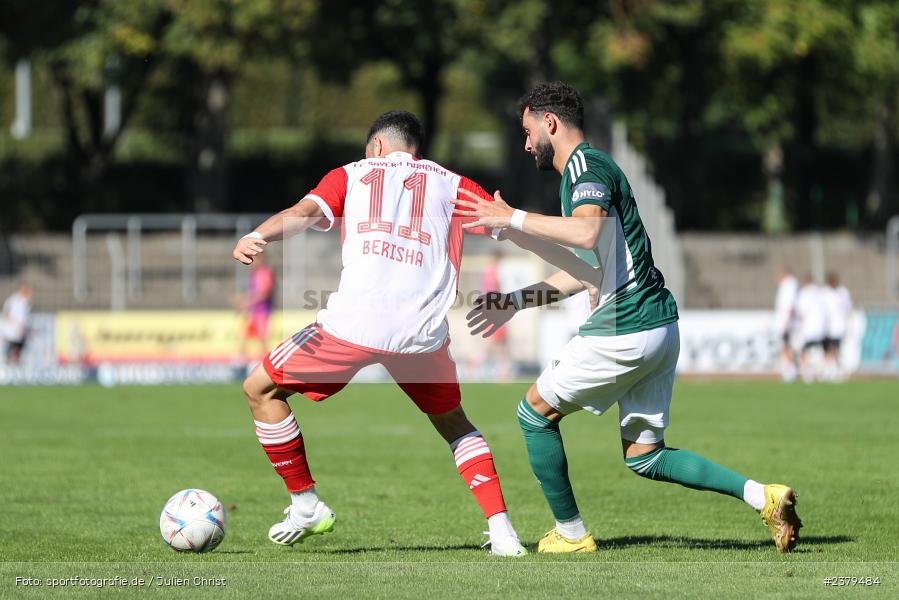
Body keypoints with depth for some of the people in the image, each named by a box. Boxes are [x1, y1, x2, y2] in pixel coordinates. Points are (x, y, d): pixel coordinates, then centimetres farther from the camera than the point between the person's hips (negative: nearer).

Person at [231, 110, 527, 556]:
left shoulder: (351, 174, 20)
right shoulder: (451, 184, 22)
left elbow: (305, 212, -1)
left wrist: (257, 238, -19)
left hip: (353, 325, -3)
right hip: (423, 333, 3)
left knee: (260, 389, 19)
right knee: (454, 425, 27)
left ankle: (306, 506, 19)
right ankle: (502, 531, 12)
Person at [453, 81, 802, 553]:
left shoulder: (585, 165, -10)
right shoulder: (580, 170, 22)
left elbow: (587, 231, -31)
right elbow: (584, 270, 28)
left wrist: (514, 219, -23)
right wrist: (516, 301, 28)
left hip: (625, 331, -10)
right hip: (658, 325, 10)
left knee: (535, 411, 7)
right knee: (644, 456, 12)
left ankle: (571, 533, 13)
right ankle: (762, 496, 2)